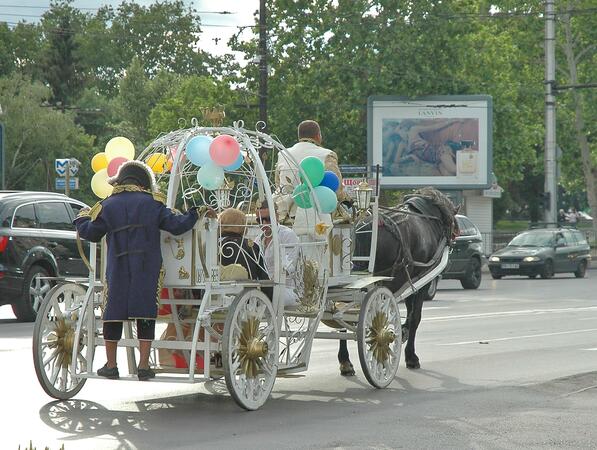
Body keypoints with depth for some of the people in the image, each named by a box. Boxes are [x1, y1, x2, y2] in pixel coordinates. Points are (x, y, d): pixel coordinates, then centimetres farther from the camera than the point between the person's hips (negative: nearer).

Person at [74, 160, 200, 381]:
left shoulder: (107, 206, 6)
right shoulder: (152, 204, 4)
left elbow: (90, 233, 8)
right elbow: (175, 225, 0)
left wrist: (82, 219, 28)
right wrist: (194, 214, 17)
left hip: (117, 269, 1)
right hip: (147, 269, -1)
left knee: (113, 313, 8)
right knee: (145, 314, 2)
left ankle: (111, 364, 10)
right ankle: (144, 365, -2)